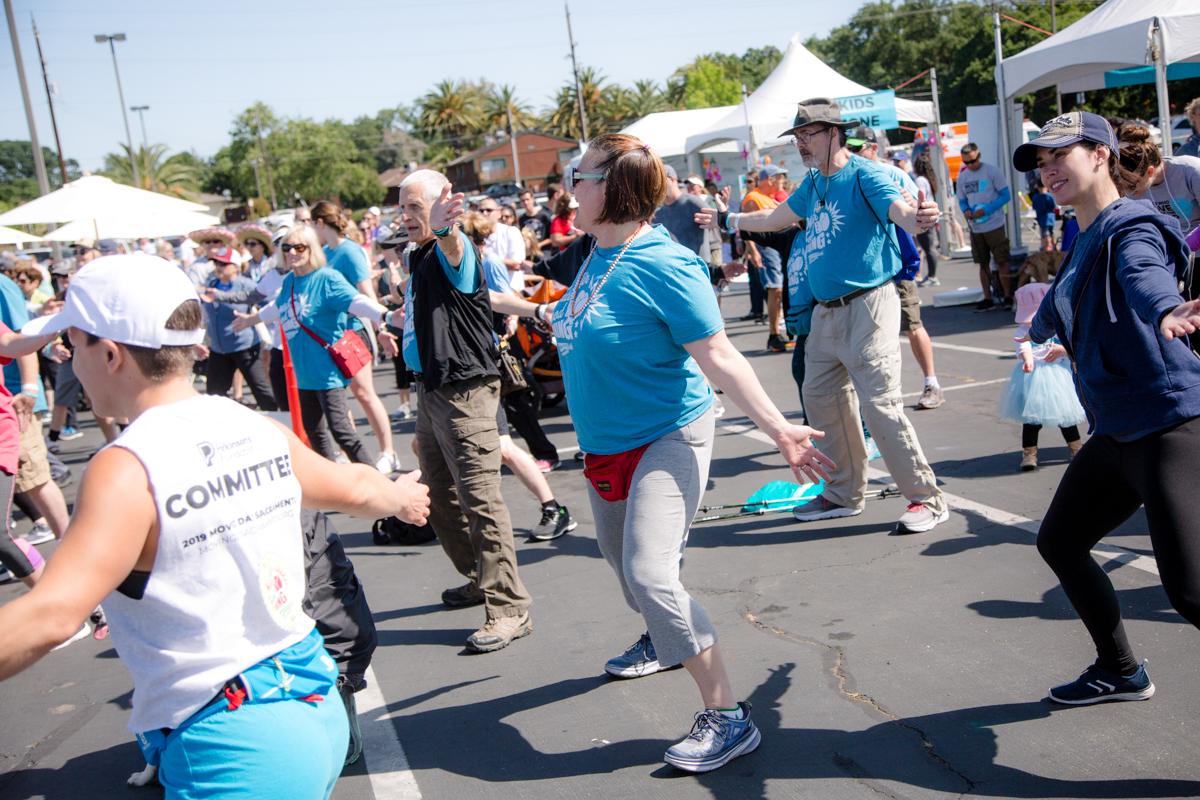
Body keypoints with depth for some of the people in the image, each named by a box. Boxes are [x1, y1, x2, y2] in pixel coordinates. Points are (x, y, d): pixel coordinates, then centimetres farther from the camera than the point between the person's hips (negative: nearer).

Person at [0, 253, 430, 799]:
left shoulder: (128, 469, -19)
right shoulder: (262, 432, 2)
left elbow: (49, 617, -29)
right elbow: (355, 490, 19)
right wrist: (401, 495, 41)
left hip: (232, 751, -7)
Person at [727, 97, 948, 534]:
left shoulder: (863, 174, -13)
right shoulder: (813, 183, 12)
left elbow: (902, 211, -31)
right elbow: (777, 218, 30)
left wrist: (919, 217, -54)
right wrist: (729, 221, 35)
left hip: (867, 306, -9)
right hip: (826, 313, 9)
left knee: (880, 405, -12)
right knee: (820, 399, 15)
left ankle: (927, 499, 2)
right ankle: (843, 494, 30)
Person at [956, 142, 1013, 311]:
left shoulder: (993, 172, -7)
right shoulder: (962, 177, 7)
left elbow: (1006, 195, -8)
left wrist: (985, 210, -19)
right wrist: (966, 211, -9)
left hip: (995, 225, -4)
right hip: (975, 228, 5)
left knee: (1001, 262, -1)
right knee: (983, 264, 9)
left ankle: (1007, 297, 6)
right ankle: (988, 298, 15)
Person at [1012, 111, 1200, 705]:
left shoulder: (1130, 226, -12)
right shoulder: (1084, 242, 15)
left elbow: (1145, 275, -38)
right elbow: (1060, 307, 38)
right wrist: (1042, 324, 58)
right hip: (1117, 431, 10)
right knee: (1059, 542, 18)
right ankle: (1121, 672, 36)